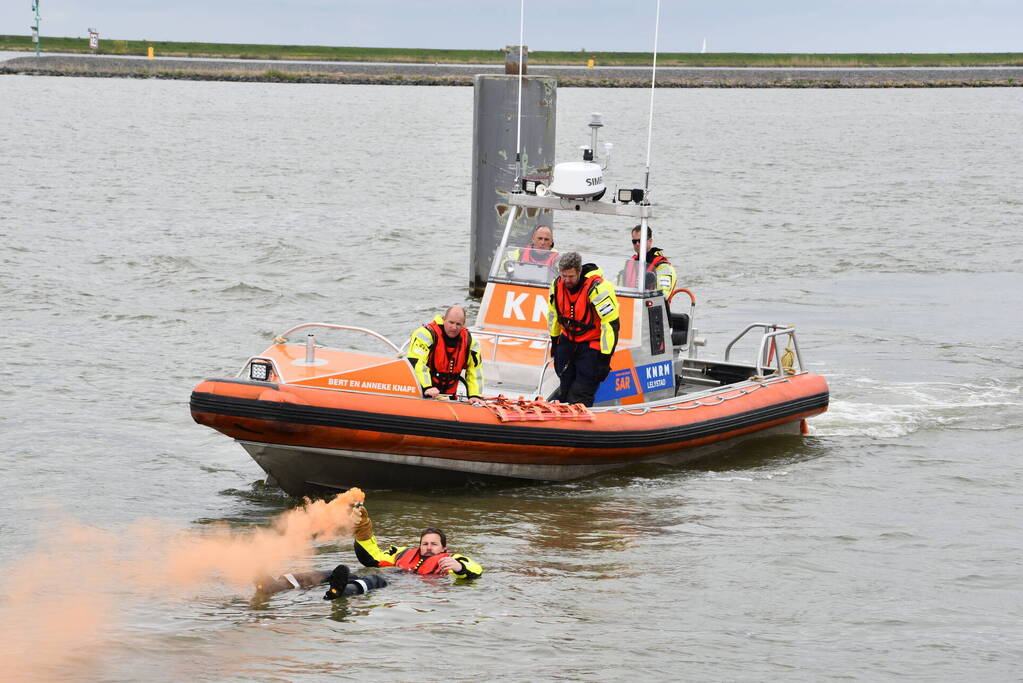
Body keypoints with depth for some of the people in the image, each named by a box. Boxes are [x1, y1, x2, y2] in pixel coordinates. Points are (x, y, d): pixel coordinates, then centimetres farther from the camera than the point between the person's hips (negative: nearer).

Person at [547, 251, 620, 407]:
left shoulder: (597, 288, -27)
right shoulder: (557, 285, -7)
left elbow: (611, 323, -23)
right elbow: (553, 312, 14)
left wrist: (605, 357, -21)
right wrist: (554, 341, 23)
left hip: (592, 344, -6)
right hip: (568, 340, 6)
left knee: (580, 396, -13)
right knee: (565, 392, 10)